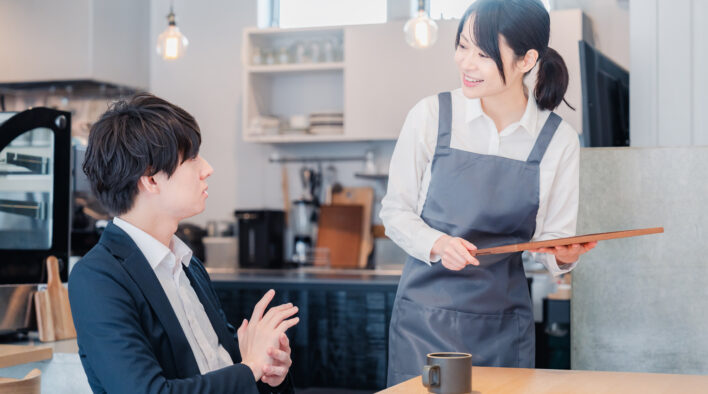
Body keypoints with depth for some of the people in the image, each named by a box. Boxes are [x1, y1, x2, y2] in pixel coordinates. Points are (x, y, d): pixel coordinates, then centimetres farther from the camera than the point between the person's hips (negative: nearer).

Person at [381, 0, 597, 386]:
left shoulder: (559, 139, -2)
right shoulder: (430, 115, -6)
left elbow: (553, 236, 4)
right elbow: (394, 211, 0)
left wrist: (564, 255, -18)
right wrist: (436, 244, -18)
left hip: (504, 323, 1)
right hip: (426, 316, -1)